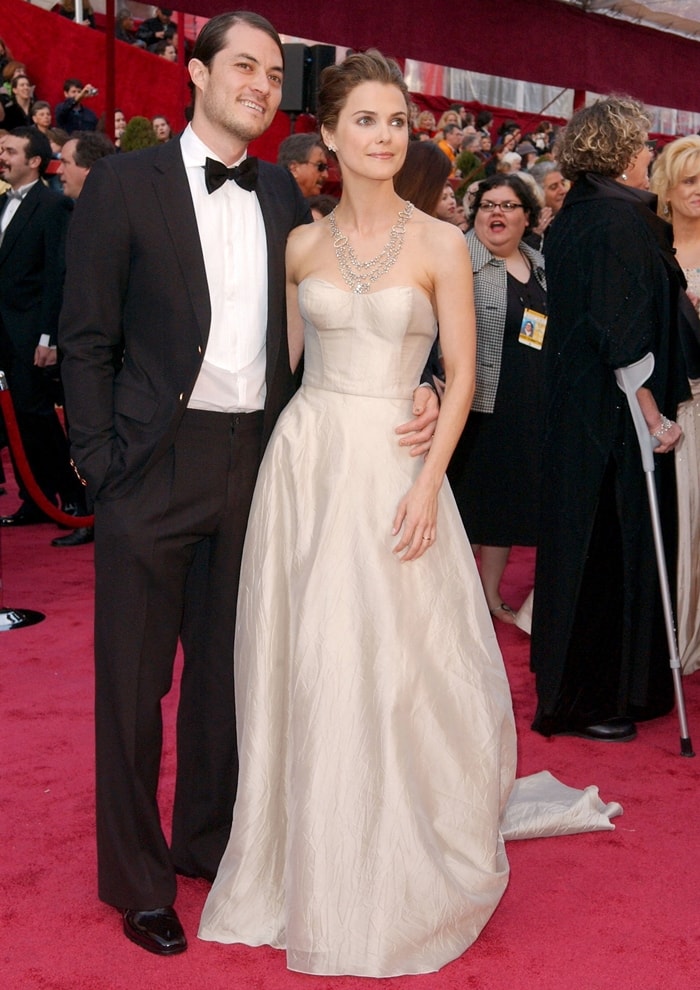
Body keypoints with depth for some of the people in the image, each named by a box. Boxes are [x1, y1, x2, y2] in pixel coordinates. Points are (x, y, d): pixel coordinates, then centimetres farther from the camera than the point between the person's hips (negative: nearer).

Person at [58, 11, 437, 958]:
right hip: (156, 466, -4)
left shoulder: (284, 195, 9)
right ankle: (137, 879, 25)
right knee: (134, 679, 7)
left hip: (256, 465, 4)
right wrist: (103, 468, -11)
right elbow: (88, 339, -5)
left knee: (226, 668, 16)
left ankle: (208, 840, 36)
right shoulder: (125, 183, -4)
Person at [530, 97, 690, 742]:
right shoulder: (623, 217, -17)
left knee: (577, 541, 17)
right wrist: (655, 416, -19)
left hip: (571, 407, 9)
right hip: (617, 416, -9)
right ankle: (594, 700, 12)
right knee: (615, 547, 1)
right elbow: (624, 332, -23)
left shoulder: (573, 215, 10)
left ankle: (566, 684, 31)